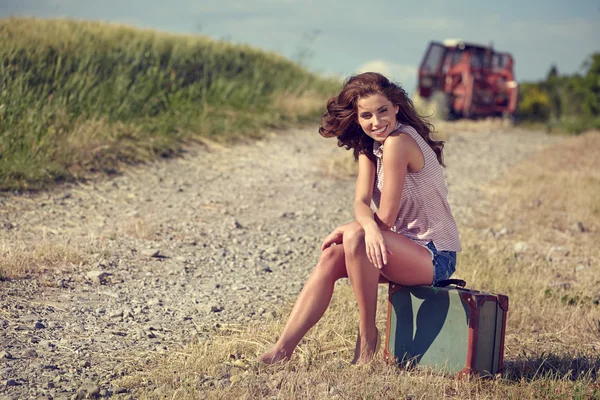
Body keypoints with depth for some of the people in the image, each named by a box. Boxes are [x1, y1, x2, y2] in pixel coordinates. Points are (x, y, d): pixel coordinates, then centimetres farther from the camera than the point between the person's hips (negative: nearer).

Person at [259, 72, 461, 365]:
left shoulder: (398, 141, -20)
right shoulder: (369, 146, 7)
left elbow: (386, 216, -20)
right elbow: (361, 202, -7)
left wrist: (349, 231, -6)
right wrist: (369, 227, -29)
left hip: (435, 256, -8)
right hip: (406, 248, 8)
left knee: (354, 237, -29)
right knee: (331, 257, -9)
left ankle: (367, 336, -15)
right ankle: (283, 350, -11)